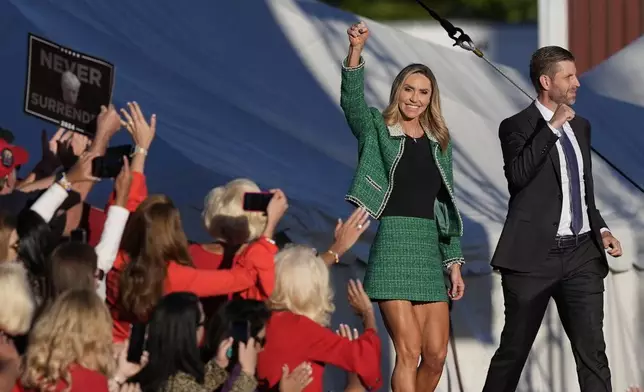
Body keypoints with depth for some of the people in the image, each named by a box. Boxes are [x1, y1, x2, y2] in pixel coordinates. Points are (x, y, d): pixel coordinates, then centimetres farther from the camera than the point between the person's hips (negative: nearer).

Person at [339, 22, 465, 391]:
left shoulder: (439, 142, 15)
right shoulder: (377, 130, 3)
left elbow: (447, 205, 17)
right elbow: (352, 99, -17)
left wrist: (454, 263, 11)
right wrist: (356, 50, -33)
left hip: (430, 248, 5)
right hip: (393, 245, -5)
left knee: (436, 357, 1)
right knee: (409, 353, -12)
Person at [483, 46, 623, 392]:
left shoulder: (580, 127, 16)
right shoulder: (516, 127, -3)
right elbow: (518, 174, -24)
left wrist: (601, 229, 10)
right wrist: (553, 127, -21)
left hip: (581, 255, 5)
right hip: (535, 256, -5)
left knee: (592, 352, -4)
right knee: (513, 351, 5)